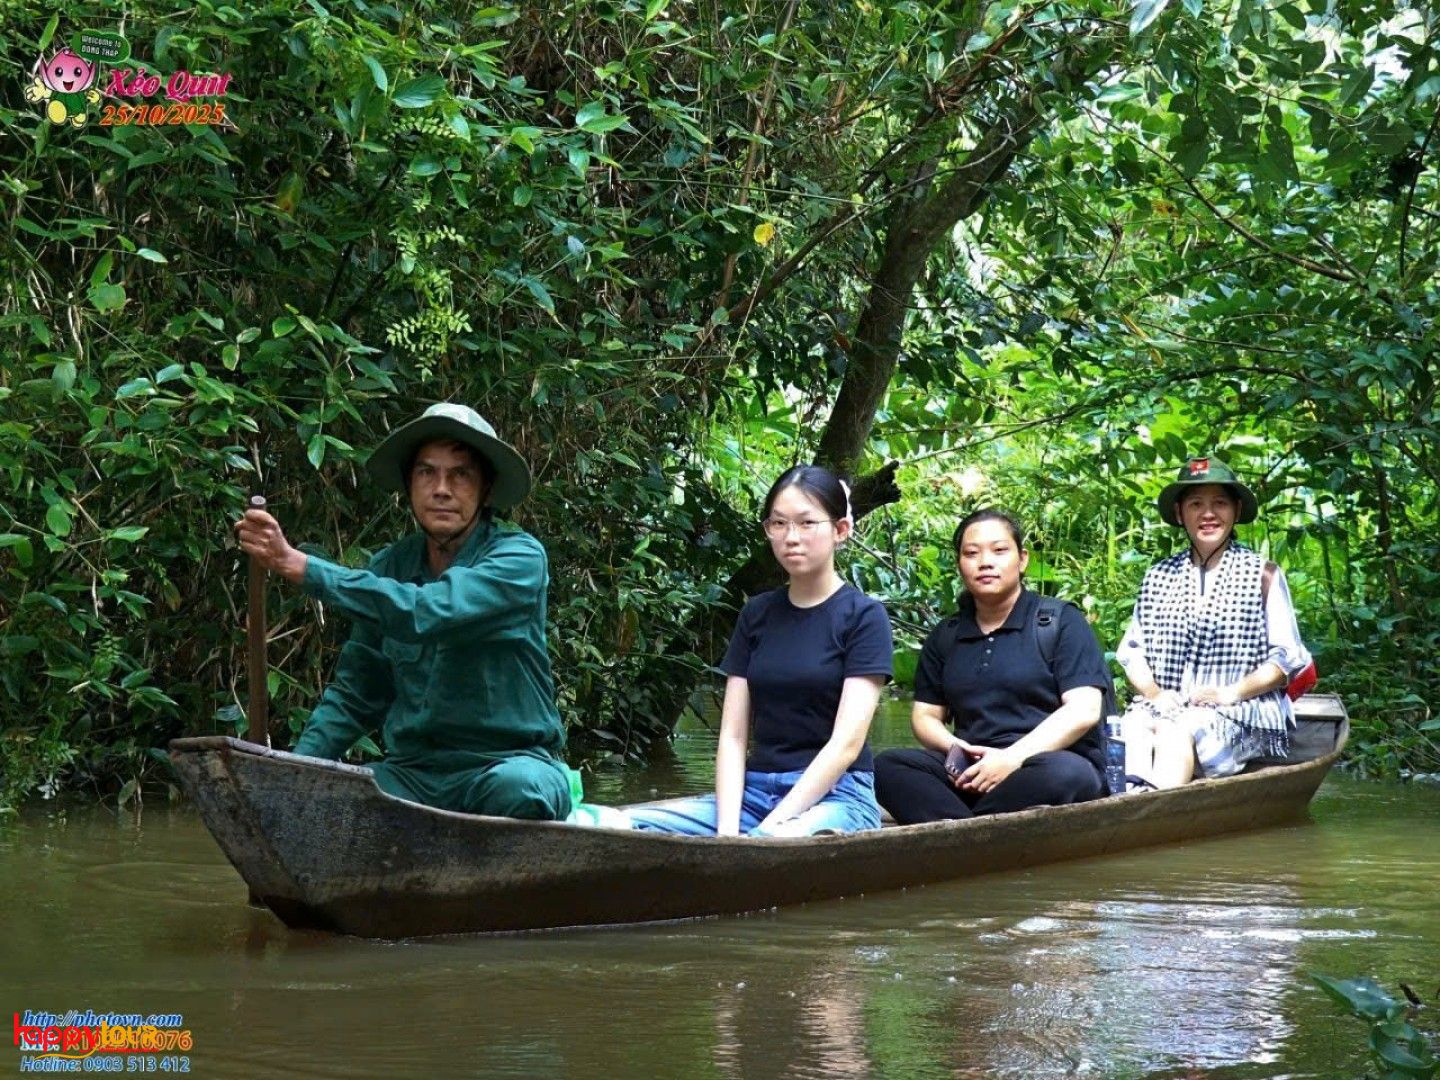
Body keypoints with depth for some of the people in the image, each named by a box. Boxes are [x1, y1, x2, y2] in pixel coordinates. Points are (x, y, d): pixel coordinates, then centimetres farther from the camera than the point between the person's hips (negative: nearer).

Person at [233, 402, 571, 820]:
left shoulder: (518, 556, -7)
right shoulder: (387, 569, 9)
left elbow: (426, 613, -25)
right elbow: (356, 694, 14)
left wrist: (300, 566, -24)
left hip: (507, 763, -3)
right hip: (412, 773, 4)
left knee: (519, 787, -39)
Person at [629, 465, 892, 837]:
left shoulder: (863, 616, 0)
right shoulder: (757, 614, 14)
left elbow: (846, 743, -10)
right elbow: (733, 734, 8)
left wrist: (771, 827, -19)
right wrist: (727, 828, -10)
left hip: (833, 794, -5)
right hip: (756, 789, 5)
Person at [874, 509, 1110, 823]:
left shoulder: (1061, 622, 6)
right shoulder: (944, 637, 20)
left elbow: (1084, 710, -5)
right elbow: (925, 715, 20)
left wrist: (1012, 758, -18)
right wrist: (953, 748, -6)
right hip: (970, 773, 4)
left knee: (1066, 774, -40)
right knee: (888, 767, -24)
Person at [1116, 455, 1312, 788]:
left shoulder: (1263, 576, 9)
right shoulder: (1157, 578, 18)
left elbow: (1287, 657, 4)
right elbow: (1131, 650, 16)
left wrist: (1232, 692, -10)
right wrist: (1154, 694, -4)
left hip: (1240, 712, -3)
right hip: (1166, 708, 3)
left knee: (1179, 731, -37)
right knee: (1129, 730, -32)